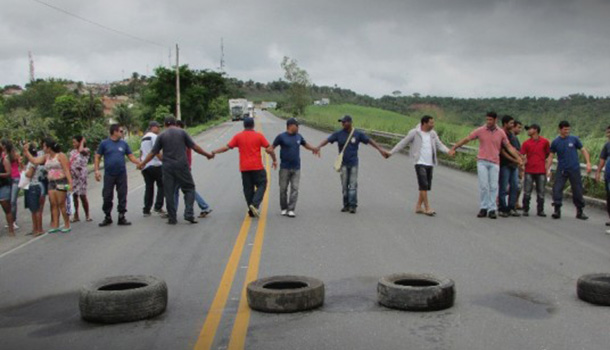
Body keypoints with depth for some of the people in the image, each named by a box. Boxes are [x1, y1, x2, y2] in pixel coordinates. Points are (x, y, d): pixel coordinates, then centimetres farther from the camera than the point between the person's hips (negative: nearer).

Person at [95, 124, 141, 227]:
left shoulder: (124, 144, 8)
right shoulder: (104, 143, 1)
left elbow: (131, 156, 8)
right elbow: (97, 157, 2)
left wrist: (140, 163, -7)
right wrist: (97, 170, -8)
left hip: (121, 174, 2)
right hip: (109, 175, -2)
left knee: (122, 196, 2)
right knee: (107, 196, 3)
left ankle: (121, 217, 10)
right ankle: (107, 217, 17)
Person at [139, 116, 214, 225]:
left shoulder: (161, 136, 6)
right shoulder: (182, 132, 4)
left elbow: (153, 152, 6)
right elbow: (194, 146, 2)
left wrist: (143, 163, 17)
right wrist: (207, 154, 12)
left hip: (168, 167, 1)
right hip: (182, 166, -1)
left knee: (169, 193, 8)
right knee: (189, 188, 9)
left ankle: (172, 218, 10)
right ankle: (189, 214, -5)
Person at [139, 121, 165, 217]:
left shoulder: (144, 138, 20)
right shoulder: (154, 136, -8)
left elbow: (141, 153, 24)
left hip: (145, 166, 8)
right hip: (155, 165, -8)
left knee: (149, 187, 11)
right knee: (161, 185, 1)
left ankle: (146, 210, 10)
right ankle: (158, 207, -7)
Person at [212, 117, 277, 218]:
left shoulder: (238, 136, 1)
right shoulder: (259, 136, -2)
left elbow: (227, 147, 0)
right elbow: (269, 149, -4)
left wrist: (215, 152, 12)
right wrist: (274, 160, 10)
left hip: (244, 168, 3)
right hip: (257, 167, -2)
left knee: (248, 188, 10)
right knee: (261, 185, 8)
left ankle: (252, 211, 12)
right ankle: (255, 204, -13)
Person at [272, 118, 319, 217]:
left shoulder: (299, 136, 9)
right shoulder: (281, 137, -4)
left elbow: (306, 144, 23)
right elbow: (271, 147, -4)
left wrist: (313, 148, 3)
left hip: (296, 168, 3)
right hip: (285, 167, -3)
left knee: (294, 189, -5)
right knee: (283, 189, 4)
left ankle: (291, 210, -4)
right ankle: (283, 209, 19)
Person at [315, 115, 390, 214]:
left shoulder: (358, 134, -1)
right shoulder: (338, 134, -1)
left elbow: (370, 141, 1)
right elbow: (328, 140, -10)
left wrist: (380, 149, -5)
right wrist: (319, 147, -27)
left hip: (353, 163, -1)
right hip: (343, 163, 1)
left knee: (353, 185, -4)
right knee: (344, 185, 5)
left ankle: (353, 206, -2)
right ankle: (346, 205, 13)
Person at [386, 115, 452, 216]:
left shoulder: (433, 134, 9)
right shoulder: (414, 133, -5)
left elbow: (440, 145, 7)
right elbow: (403, 143, 0)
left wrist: (449, 151, -13)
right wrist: (391, 153, -2)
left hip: (430, 164, 6)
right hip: (420, 163, -6)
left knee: (426, 187, 7)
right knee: (424, 185, -11)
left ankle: (418, 206, 18)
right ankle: (427, 208, -7)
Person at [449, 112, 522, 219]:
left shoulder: (501, 133, 5)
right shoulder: (480, 131, 1)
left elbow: (509, 146, 10)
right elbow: (466, 139, 4)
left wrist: (518, 158, 3)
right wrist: (453, 148, 1)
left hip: (494, 163, 1)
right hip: (482, 162, -1)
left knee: (494, 186, 0)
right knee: (483, 186, -3)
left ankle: (492, 209, 5)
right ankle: (483, 208, 5)